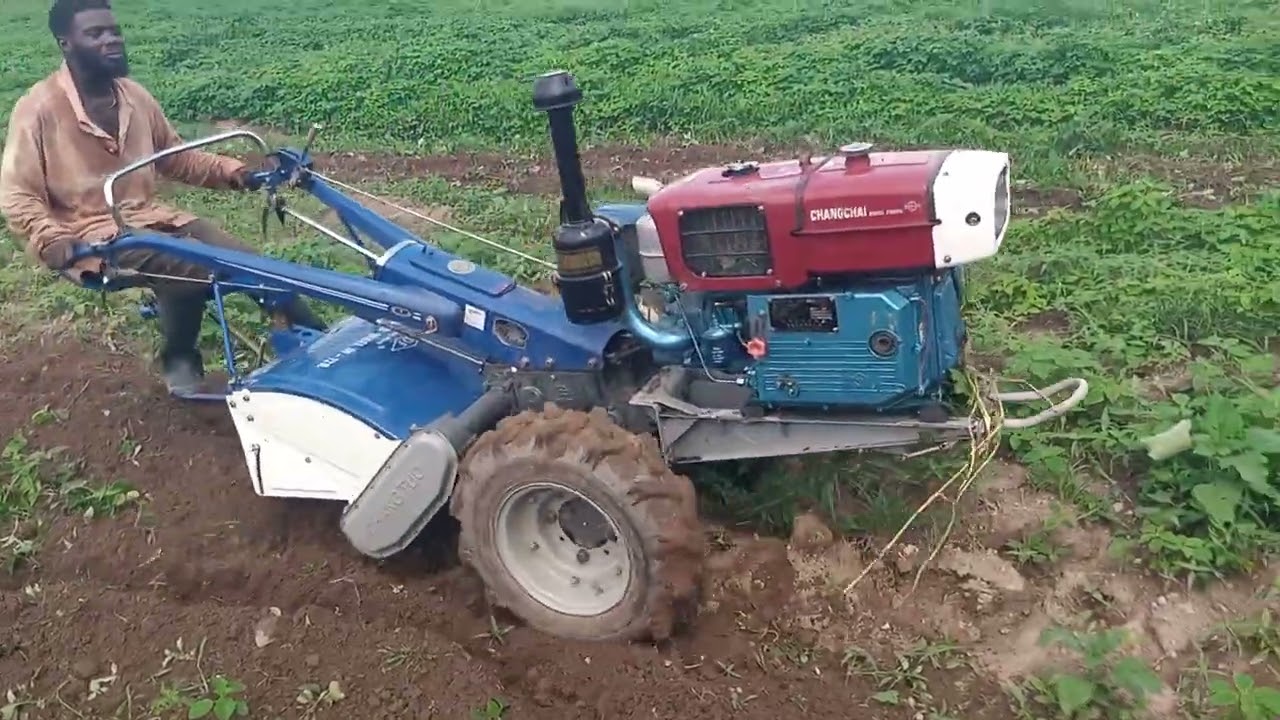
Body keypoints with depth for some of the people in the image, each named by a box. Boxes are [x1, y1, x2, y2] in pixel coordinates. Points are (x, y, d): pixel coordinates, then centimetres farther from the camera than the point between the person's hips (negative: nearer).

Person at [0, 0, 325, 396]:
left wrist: (230, 171, 1)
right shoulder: (39, 109, -10)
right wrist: (50, 239, -28)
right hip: (93, 236, -5)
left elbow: (176, 158, 17)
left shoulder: (135, 95, 6)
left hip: (147, 217, 6)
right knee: (187, 267, -31)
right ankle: (181, 362, -7)